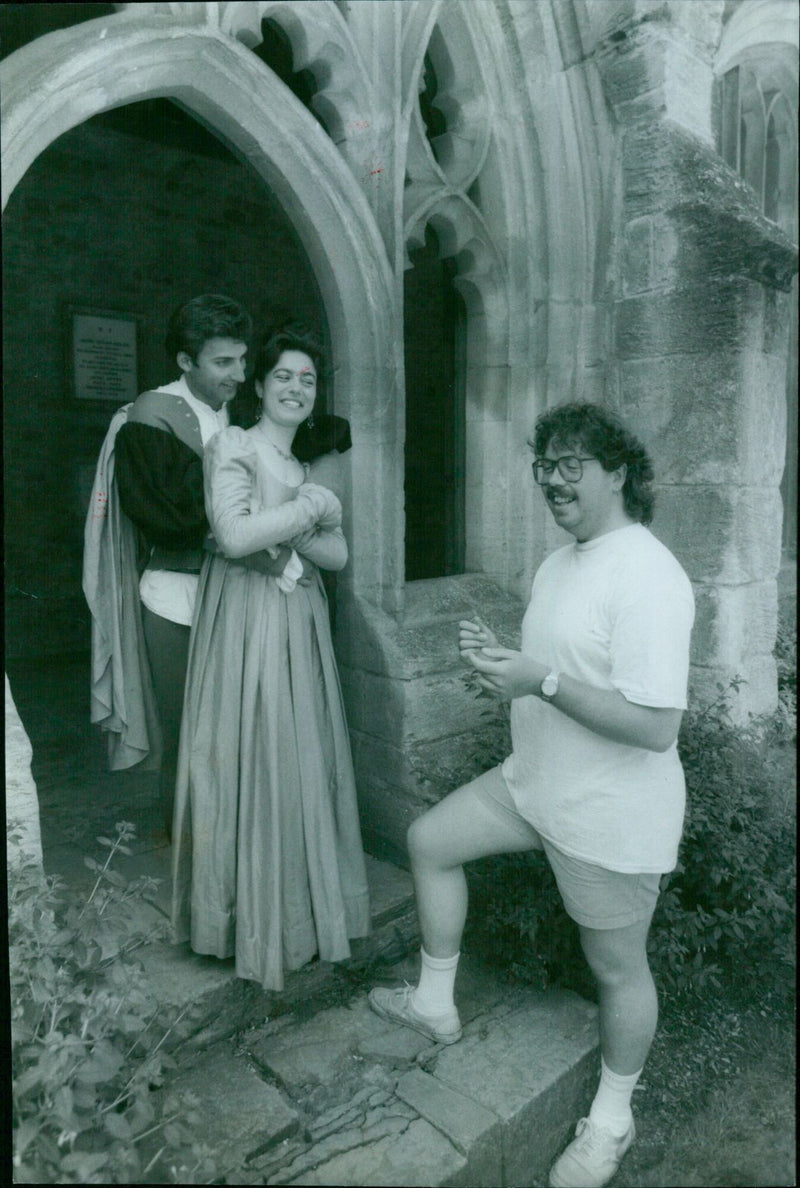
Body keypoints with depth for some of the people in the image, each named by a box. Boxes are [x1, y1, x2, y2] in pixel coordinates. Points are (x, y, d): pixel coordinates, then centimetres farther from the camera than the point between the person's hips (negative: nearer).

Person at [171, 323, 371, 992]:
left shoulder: (305, 466, 19)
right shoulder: (233, 446, -3)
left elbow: (338, 553, 11)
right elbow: (234, 536, -19)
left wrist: (290, 538, -7)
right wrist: (309, 509, -10)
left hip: (301, 621, 7)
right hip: (247, 618, -7)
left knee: (304, 760, 11)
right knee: (252, 762, -1)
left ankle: (301, 904, 28)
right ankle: (255, 920, 16)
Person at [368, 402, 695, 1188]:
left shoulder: (646, 578, -24)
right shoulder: (559, 564, 7)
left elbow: (656, 725, -28)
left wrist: (541, 680, -28)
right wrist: (499, 657, -2)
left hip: (610, 818, -9)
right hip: (534, 782, 9)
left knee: (617, 969, 12)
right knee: (430, 840, 16)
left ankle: (610, 1120, 40)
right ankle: (436, 1004, 35)